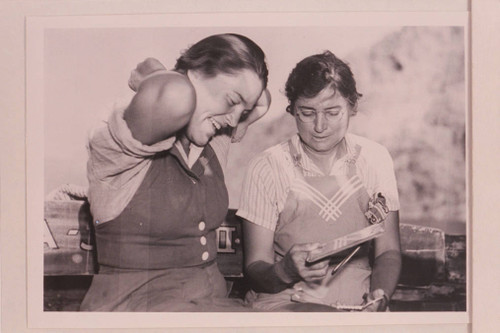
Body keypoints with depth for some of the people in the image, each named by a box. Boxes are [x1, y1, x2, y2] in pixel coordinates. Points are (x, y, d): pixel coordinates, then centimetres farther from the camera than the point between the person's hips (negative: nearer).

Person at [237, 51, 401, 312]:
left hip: (358, 305, 3)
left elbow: (388, 251, 10)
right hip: (283, 304, -2)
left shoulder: (374, 159, 8)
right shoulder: (266, 168, -1)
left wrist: (380, 295, -11)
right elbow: (255, 267, -1)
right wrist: (284, 271, -24)